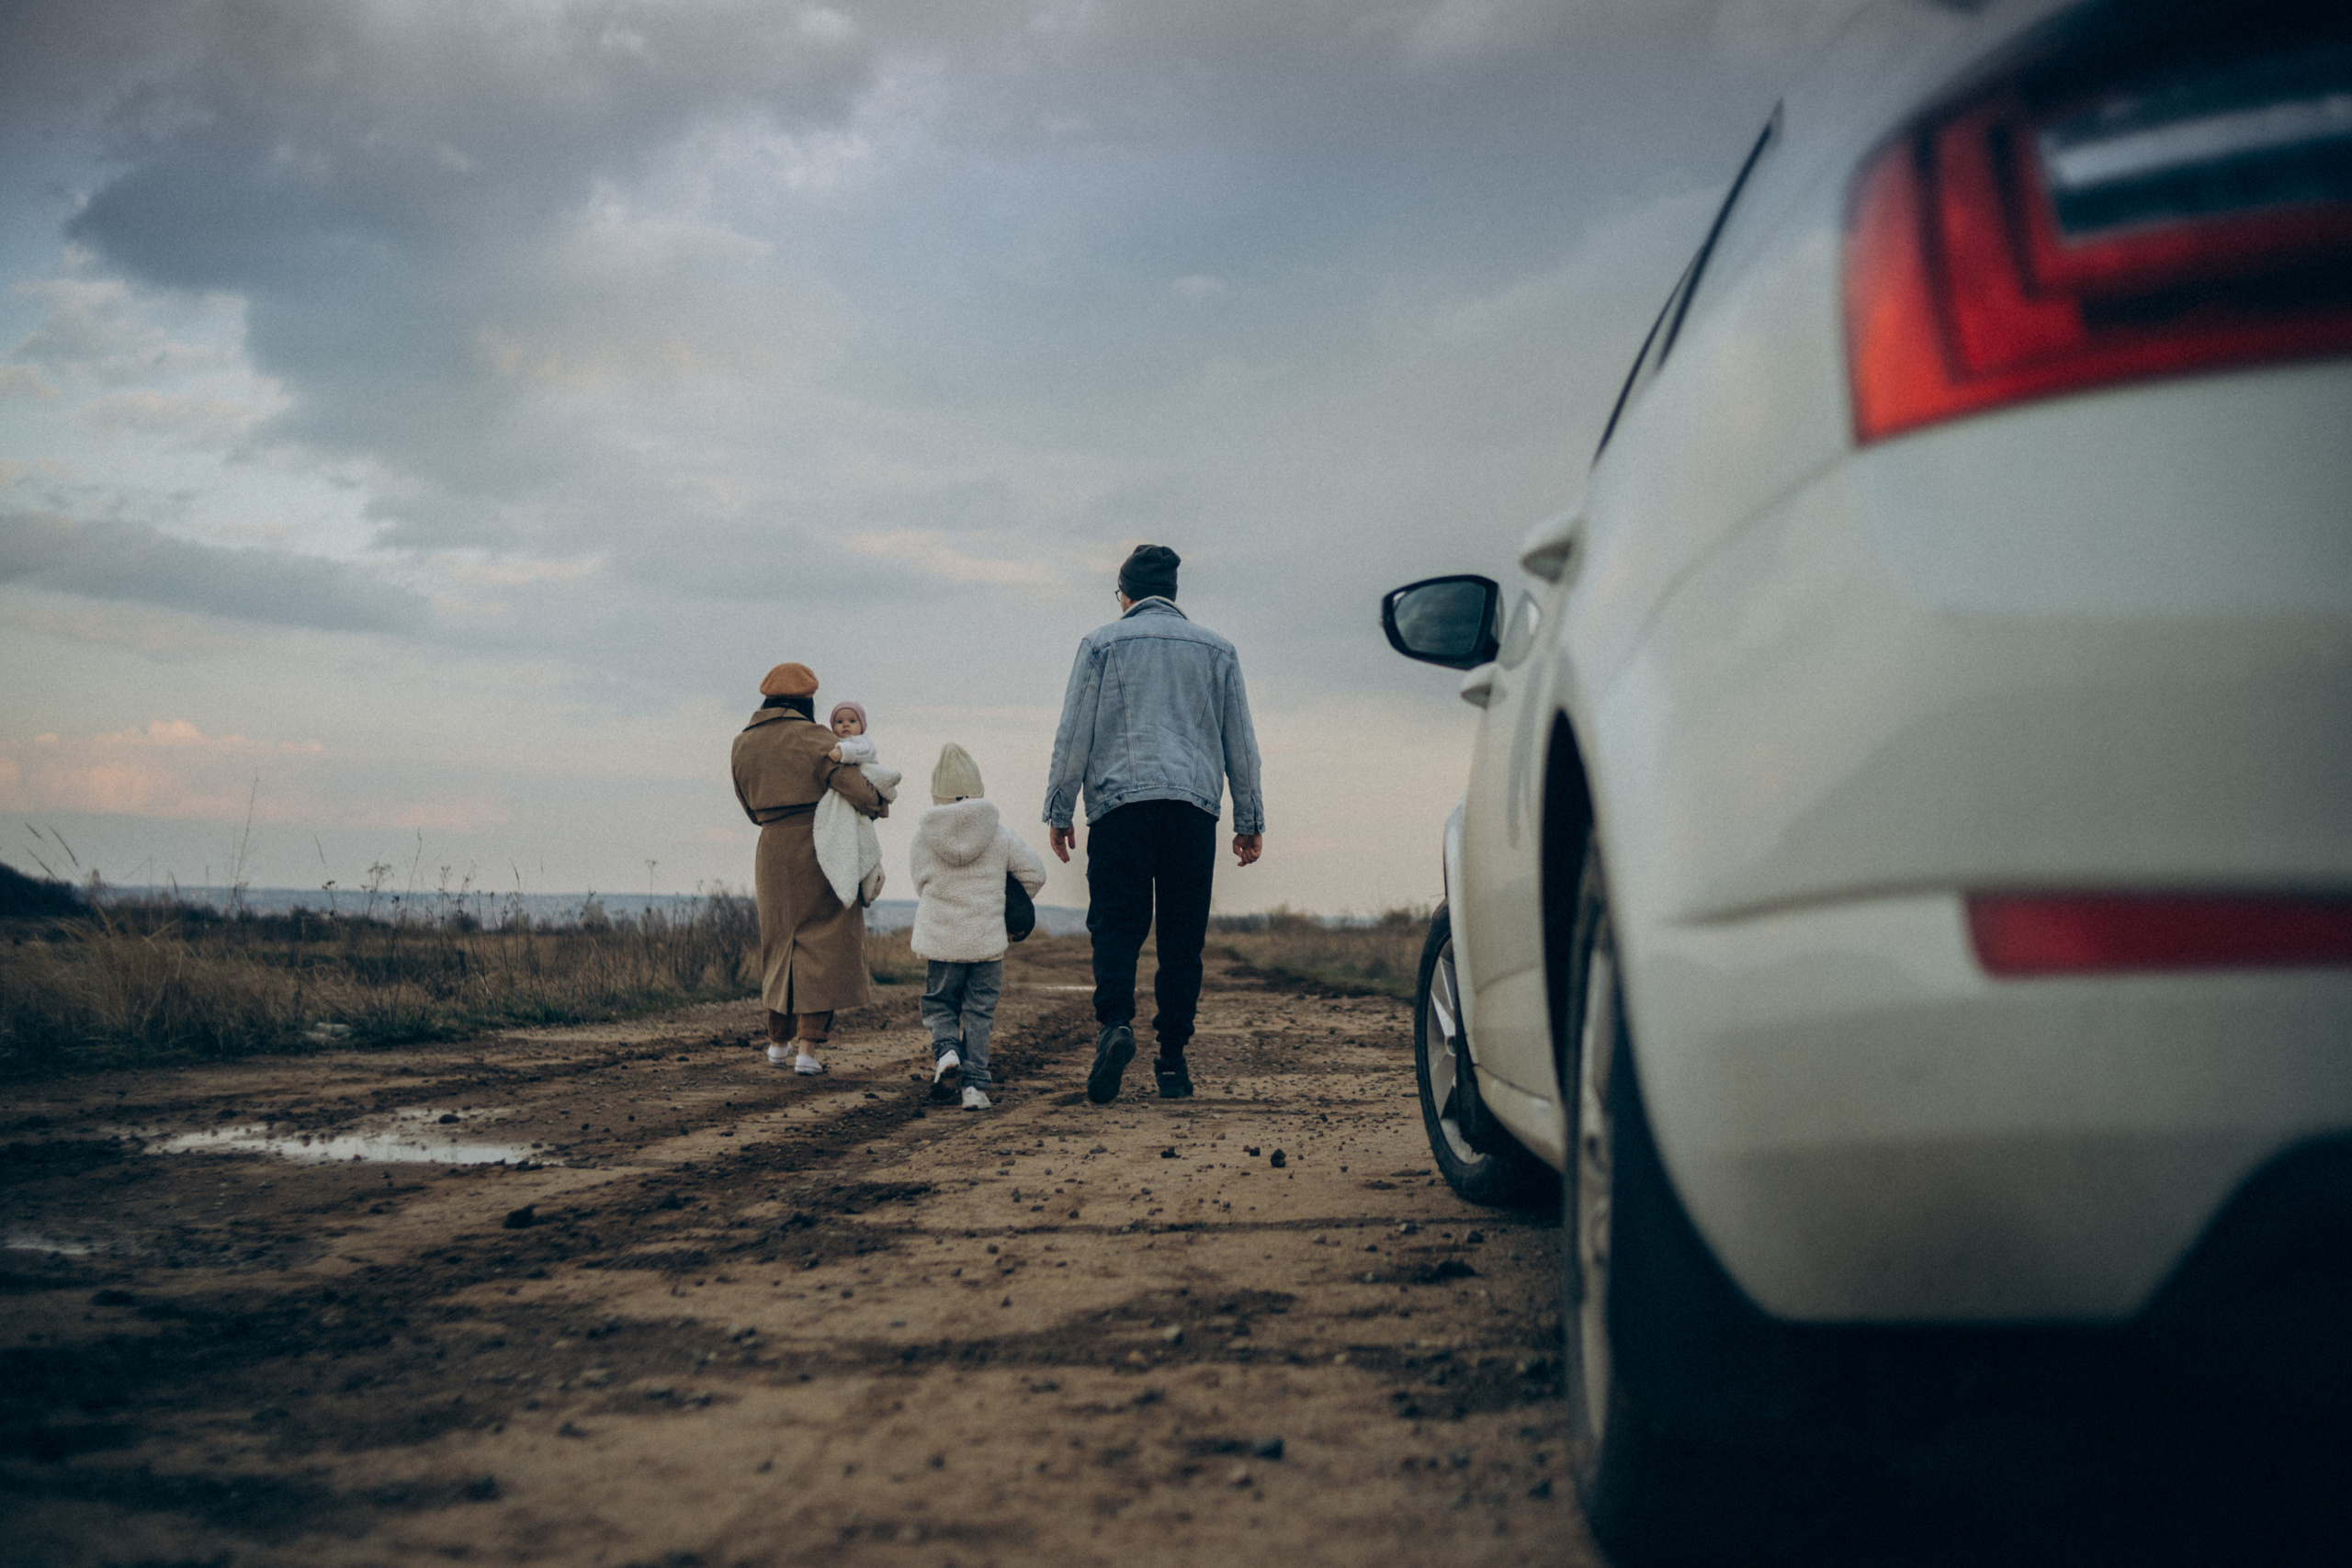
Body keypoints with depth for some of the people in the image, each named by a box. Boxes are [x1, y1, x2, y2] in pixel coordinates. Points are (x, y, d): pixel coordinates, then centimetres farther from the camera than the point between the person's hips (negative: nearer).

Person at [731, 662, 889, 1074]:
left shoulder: (743, 744, 7)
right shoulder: (812, 738, -11)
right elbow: (855, 788, -20)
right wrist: (880, 804, -1)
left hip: (773, 849, 5)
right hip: (820, 851, -5)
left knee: (781, 943, 20)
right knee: (821, 946, 0)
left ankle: (779, 1041, 30)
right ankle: (807, 1048, -7)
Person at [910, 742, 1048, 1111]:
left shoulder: (923, 836, -3)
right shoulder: (999, 835, -2)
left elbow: (921, 885, 7)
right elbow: (1035, 873, 6)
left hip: (939, 942, 0)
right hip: (987, 941, 0)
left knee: (938, 1004, 17)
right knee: (979, 1012, 8)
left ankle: (946, 1049, -11)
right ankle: (975, 1085, 1)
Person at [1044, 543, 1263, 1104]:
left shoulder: (1102, 643, 9)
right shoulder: (1216, 649, 16)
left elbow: (1073, 734, 4)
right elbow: (1241, 743, 16)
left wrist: (1059, 810, 9)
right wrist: (1250, 819, 20)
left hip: (1119, 803, -2)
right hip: (1194, 805, 2)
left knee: (1116, 926, -3)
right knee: (1183, 936, 5)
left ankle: (1116, 1022, -26)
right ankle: (1172, 1059, 2)